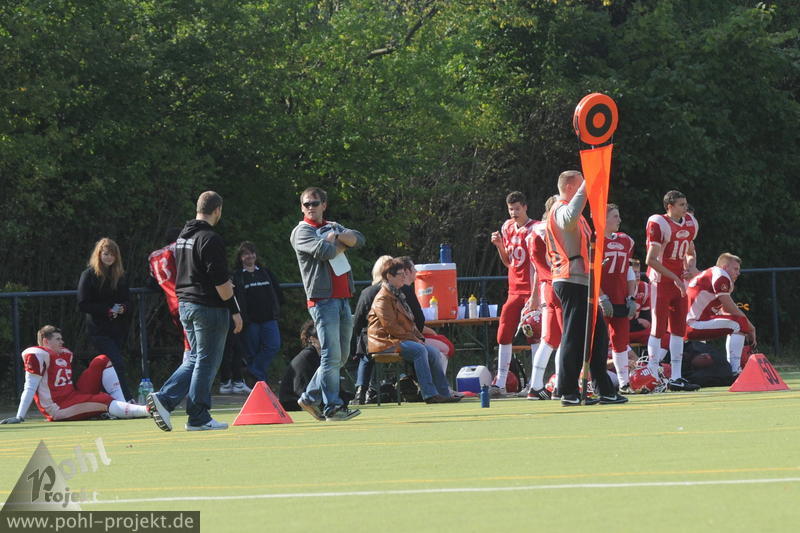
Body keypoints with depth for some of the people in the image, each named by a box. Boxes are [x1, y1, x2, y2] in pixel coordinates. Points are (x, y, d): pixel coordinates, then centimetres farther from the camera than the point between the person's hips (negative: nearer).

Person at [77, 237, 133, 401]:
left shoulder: (121, 276, 14)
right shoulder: (89, 275, -2)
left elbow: (127, 301, 18)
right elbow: (83, 305, -6)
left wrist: (122, 308, -7)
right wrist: (107, 310, -15)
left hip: (118, 329, 5)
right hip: (99, 330, -5)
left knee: (114, 366, 4)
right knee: (118, 364, -16)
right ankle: (129, 402, -22)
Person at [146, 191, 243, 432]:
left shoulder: (183, 237, 12)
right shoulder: (210, 239, -16)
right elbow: (220, 280, -19)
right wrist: (234, 310, -13)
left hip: (185, 304, 8)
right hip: (208, 305, -8)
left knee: (195, 359, 15)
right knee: (207, 361, 0)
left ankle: (163, 398, 2)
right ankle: (198, 417, 3)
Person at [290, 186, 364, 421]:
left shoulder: (333, 227, 21)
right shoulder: (301, 232, 0)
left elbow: (358, 239, 6)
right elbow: (323, 251, -17)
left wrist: (335, 237, -7)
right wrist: (341, 243, 2)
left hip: (343, 299, 7)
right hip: (322, 299, -7)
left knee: (340, 357, 9)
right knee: (331, 355, -11)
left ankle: (310, 398, 19)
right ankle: (333, 407, -9)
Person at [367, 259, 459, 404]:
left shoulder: (398, 295, 22)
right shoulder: (383, 299, -11)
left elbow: (409, 322, 27)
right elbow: (391, 326, -19)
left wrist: (419, 337, 8)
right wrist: (414, 340, -17)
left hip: (401, 340, 10)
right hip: (386, 341, -10)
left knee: (434, 353, -6)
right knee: (419, 350, -30)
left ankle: (444, 393, -7)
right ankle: (429, 394, -33)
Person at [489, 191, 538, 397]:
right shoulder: (507, 228, 13)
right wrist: (499, 245, 5)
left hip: (531, 288, -7)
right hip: (514, 289, 7)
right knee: (504, 334, 4)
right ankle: (500, 383, 8)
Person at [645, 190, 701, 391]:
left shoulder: (690, 224, 9)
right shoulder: (659, 225, -15)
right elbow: (651, 260, -18)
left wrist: (691, 267, 2)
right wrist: (674, 278, -17)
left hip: (679, 282, 8)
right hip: (661, 282, -8)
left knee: (679, 329, 8)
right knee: (659, 328, -6)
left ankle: (676, 377, 13)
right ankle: (653, 377, -3)